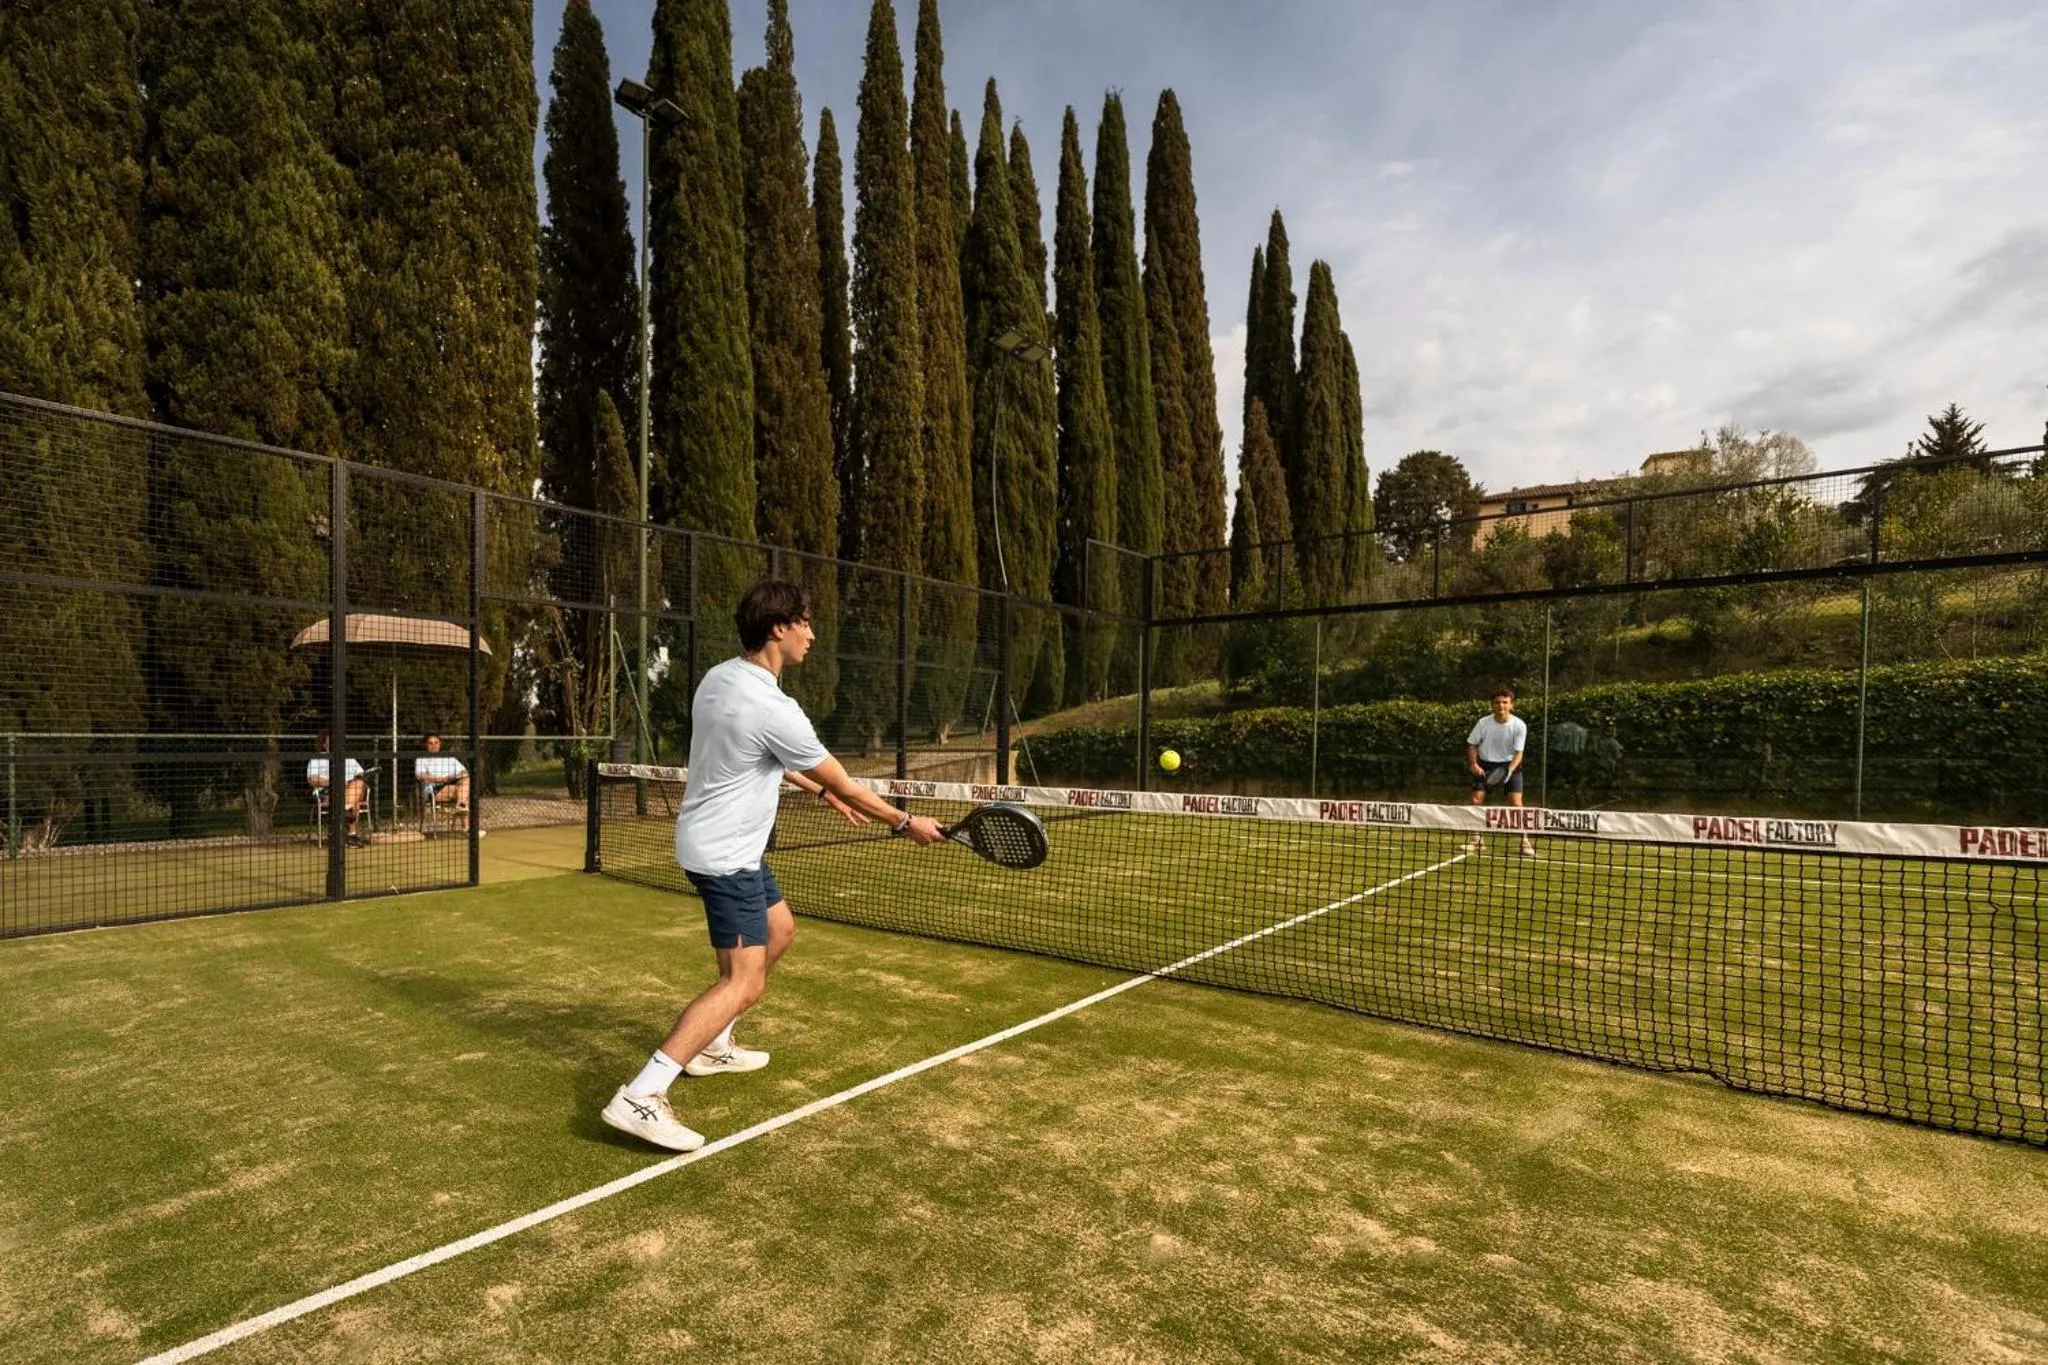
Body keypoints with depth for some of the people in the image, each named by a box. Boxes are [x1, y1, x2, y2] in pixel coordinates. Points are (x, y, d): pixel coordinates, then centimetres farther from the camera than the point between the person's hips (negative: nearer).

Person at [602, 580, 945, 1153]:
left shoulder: (719, 677, 2)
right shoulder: (774, 709, -25)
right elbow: (847, 787, -14)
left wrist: (819, 788, 21)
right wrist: (905, 822, -1)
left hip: (726, 843, 10)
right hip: (725, 853, -10)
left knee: (779, 930, 24)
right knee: (743, 982, -10)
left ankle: (711, 1045, 34)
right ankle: (640, 1096, -13)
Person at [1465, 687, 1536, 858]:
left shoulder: (1519, 725, -12)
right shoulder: (1483, 723, -10)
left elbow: (1518, 752, -11)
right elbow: (1472, 744, 2)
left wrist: (1509, 770, -27)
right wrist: (1473, 763, -12)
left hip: (1510, 765, -1)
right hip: (1485, 764, 1)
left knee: (1516, 802, -13)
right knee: (1476, 800, -7)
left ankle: (1525, 842, -1)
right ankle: (1477, 840, 7)